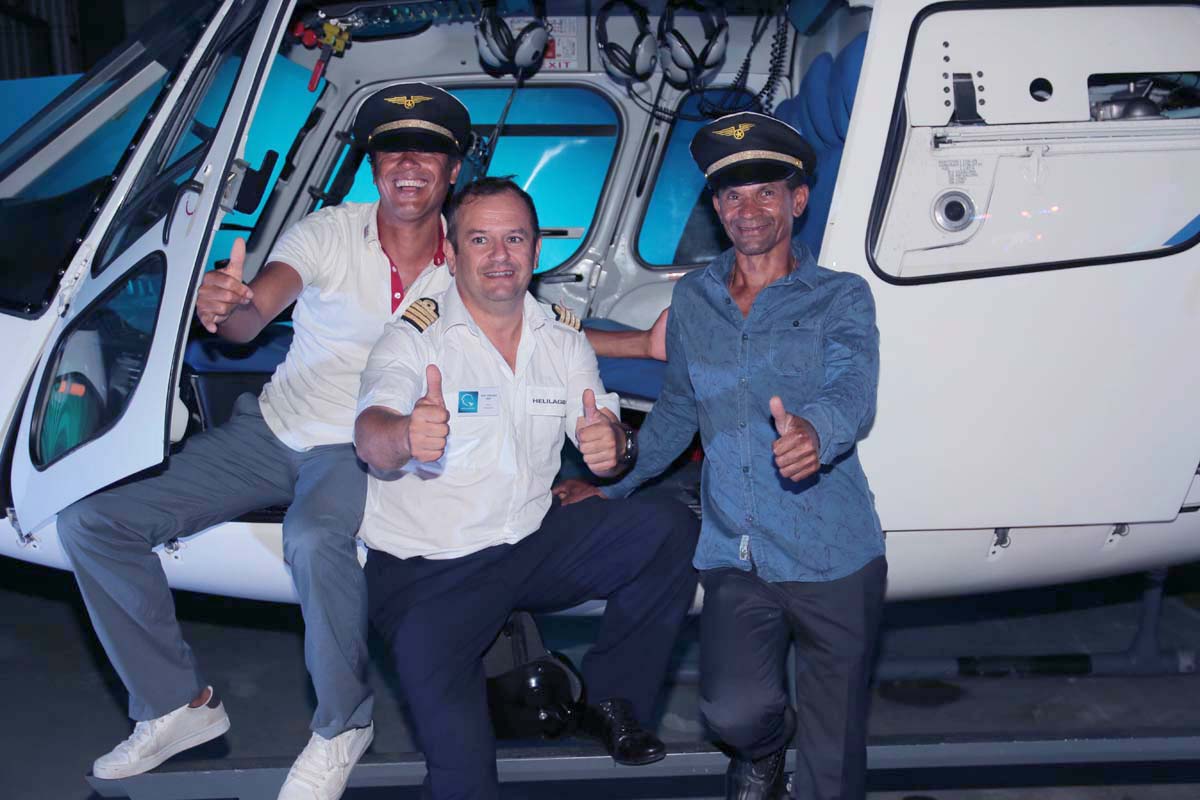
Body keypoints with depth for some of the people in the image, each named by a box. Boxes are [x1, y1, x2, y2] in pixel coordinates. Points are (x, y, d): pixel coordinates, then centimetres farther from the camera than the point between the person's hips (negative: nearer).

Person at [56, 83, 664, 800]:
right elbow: (251, 318, -21)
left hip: (364, 451, -3)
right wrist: (225, 306, -46)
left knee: (316, 539, -40)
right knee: (89, 522, -7)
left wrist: (643, 343, -12)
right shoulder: (329, 232, -7)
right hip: (275, 427, 3)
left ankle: (342, 728, -14)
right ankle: (178, 704, 7)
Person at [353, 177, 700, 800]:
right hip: (425, 572, -4)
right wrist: (406, 436, -51)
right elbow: (370, 438, -25)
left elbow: (607, 445, 4)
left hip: (536, 546, 5)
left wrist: (613, 446, -23)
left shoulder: (565, 342, 7)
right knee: (457, 749, -25)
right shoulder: (413, 338, -8)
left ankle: (612, 698, 0)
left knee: (671, 528, -14)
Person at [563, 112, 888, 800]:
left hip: (833, 557, -2)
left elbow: (853, 393, -19)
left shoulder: (841, 297, 1)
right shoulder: (692, 300, 12)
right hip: (734, 558, 2)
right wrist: (609, 484, 30)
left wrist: (813, 430, -41)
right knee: (734, 710, -19)